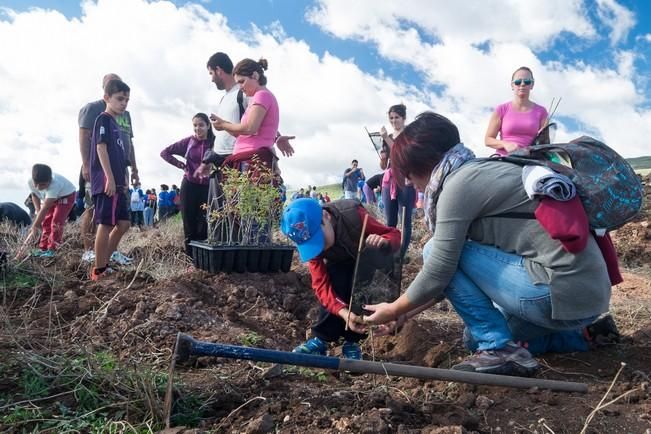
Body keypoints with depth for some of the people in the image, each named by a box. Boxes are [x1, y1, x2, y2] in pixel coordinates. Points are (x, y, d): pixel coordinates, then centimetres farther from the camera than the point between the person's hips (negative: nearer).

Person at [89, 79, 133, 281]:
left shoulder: (116, 124, 22)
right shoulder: (104, 119, -4)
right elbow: (101, 148, -14)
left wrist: (124, 181, 20)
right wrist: (110, 178, -20)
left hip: (117, 183, 10)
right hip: (106, 181, -10)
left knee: (123, 223, 11)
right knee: (106, 224, -8)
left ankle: (104, 264, 17)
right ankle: (99, 270, -3)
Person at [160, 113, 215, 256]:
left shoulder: (215, 142, -3)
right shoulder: (188, 141, 1)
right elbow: (164, 152, 8)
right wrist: (180, 165, 1)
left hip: (208, 187, -1)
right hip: (189, 186, 1)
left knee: (204, 226, 0)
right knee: (189, 226, 4)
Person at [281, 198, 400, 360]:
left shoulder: (353, 214, -41)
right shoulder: (309, 242, -31)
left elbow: (395, 235, -31)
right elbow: (321, 284, -35)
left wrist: (384, 242, -57)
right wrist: (344, 313, -51)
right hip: (339, 264, 2)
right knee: (334, 293, -22)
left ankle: (351, 342, -1)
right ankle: (321, 339, -4)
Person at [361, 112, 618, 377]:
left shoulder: (459, 183, -14)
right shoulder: (480, 173, 15)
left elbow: (439, 272, -12)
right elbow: (451, 271, 19)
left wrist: (393, 310, 5)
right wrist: (407, 313, 20)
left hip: (563, 293, -10)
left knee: (434, 251, -7)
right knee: (477, 335, 24)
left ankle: (501, 351, -5)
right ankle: (582, 333, 22)